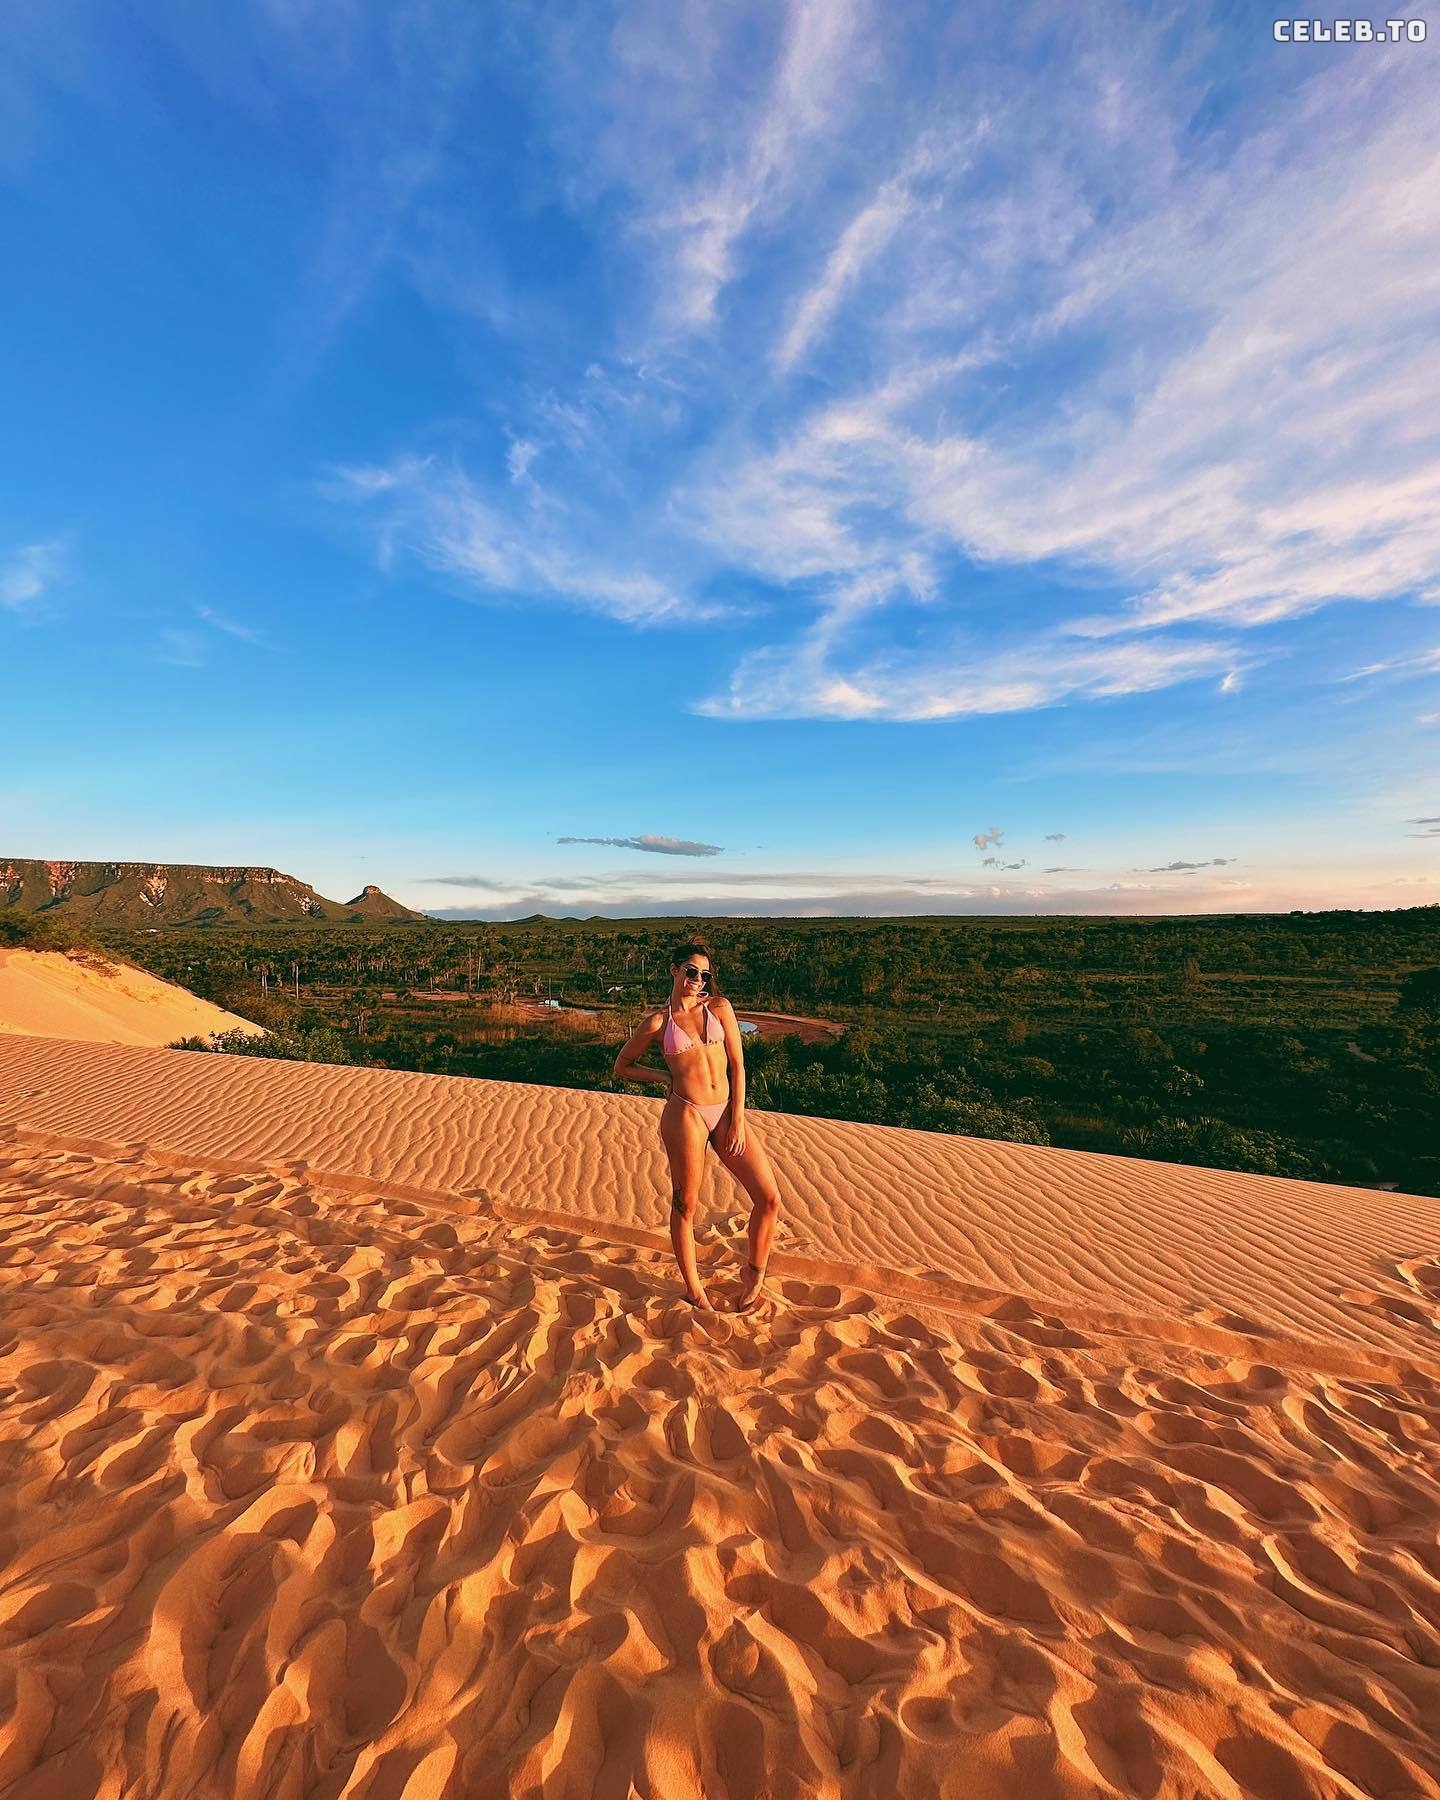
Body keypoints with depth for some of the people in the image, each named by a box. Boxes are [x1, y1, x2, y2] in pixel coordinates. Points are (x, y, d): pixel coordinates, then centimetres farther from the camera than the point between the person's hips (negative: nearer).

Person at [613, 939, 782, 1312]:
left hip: (727, 1112, 3)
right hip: (685, 1114, -3)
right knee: (685, 1205, 9)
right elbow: (622, 1066, 13)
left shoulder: (719, 1007, 4)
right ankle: (693, 1286, 33)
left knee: (769, 1198, 0)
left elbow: (737, 1064, 3)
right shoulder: (657, 1023, 0)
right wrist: (664, 1077, 2)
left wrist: (738, 1120, -3)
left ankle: (755, 1273, 26)